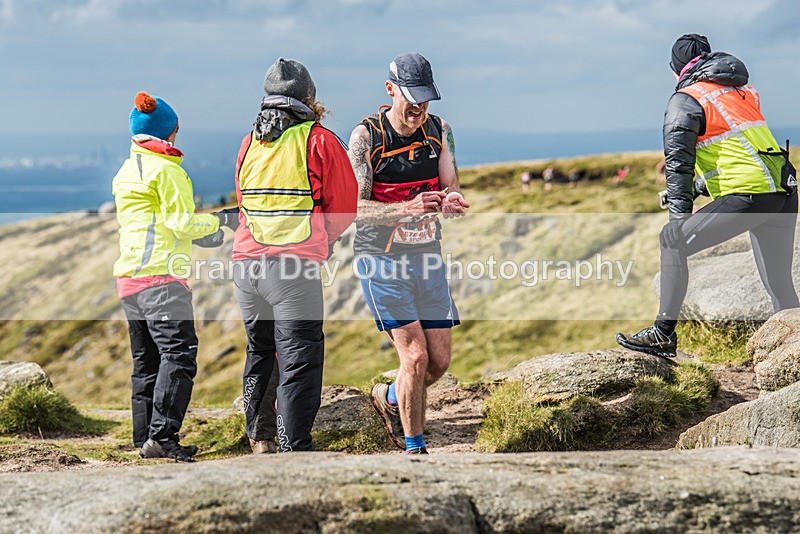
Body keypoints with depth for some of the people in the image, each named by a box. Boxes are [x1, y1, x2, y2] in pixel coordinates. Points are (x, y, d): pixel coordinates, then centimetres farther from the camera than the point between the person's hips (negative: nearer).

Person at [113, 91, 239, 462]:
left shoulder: (126, 172, 20)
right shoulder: (166, 169, -7)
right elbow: (182, 221, -12)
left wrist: (199, 236, 26)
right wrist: (219, 221, 5)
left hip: (129, 277, 9)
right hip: (161, 274, -9)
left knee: (146, 361, 10)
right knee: (179, 352, -14)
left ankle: (145, 438, 9)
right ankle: (161, 434, -23)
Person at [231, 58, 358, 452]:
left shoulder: (248, 143, 15)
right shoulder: (320, 141, -1)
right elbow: (345, 206, 2)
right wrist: (321, 239, 18)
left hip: (245, 262, 6)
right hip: (295, 264, -6)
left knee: (260, 350, 22)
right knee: (299, 357, -5)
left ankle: (258, 437, 33)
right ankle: (294, 449, -12)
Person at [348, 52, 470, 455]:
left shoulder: (439, 131, 4)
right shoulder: (366, 136, -11)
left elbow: (451, 189, 2)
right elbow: (356, 208, -15)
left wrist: (450, 202, -23)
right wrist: (408, 209, -32)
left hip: (428, 256, 5)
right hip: (381, 259, -5)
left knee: (440, 361, 6)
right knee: (415, 357, -13)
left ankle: (389, 399, 37)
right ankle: (413, 450, 3)